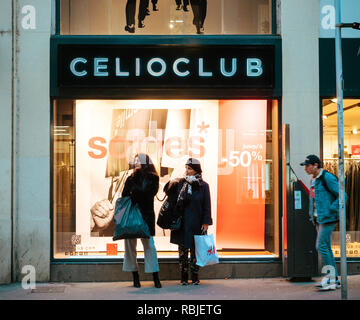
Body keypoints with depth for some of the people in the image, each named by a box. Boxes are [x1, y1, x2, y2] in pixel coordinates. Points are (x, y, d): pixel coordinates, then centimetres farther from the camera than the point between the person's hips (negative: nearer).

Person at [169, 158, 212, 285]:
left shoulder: (203, 186, 1)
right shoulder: (180, 183, 5)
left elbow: (207, 206, 1)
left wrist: (206, 222, -6)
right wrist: (172, 185, -11)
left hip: (196, 224, -1)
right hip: (182, 224, 1)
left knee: (195, 250, 4)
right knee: (183, 249, 4)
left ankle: (195, 277, 14)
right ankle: (184, 277, 11)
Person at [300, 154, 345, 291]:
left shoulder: (328, 178, -12)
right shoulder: (314, 180, 16)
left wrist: (331, 211, -17)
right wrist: (313, 214, 16)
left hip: (328, 218, -9)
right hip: (319, 218, 9)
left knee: (321, 246, -13)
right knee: (326, 248, 8)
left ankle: (330, 278, -7)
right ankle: (335, 280, 12)